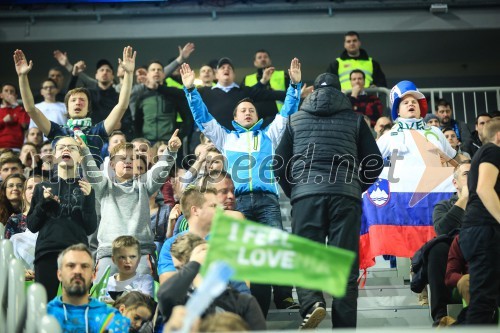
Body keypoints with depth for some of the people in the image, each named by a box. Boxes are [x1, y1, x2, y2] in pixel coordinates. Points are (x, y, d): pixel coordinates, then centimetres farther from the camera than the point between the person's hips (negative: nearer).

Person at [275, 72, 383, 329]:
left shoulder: (295, 120, 18)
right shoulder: (354, 119, 15)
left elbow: (280, 163, 16)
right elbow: (375, 162, 13)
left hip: (306, 195, 0)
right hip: (346, 195, 0)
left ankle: (312, 304, -24)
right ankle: (344, 326, -3)